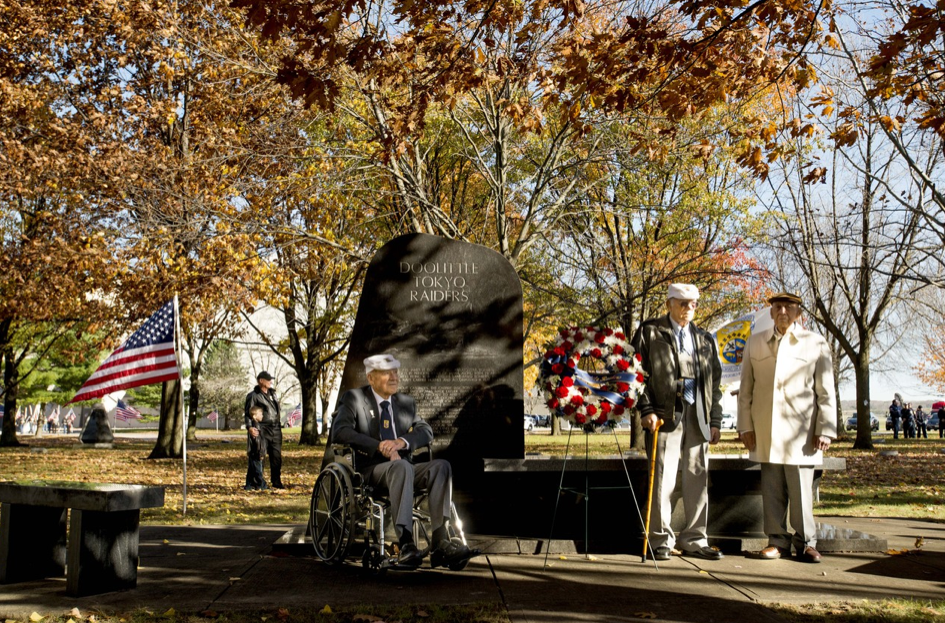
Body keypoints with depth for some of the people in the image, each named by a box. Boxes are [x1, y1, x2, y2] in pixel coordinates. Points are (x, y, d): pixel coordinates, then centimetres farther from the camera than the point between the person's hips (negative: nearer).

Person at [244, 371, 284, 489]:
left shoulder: (272, 393, 15)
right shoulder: (254, 395, -6)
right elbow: (248, 413, -11)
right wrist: (249, 427, -25)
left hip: (276, 429, 7)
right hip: (263, 430, -7)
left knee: (277, 456, 9)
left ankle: (276, 481, 18)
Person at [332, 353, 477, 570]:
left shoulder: (407, 403, 18)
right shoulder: (353, 398, 3)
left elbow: (426, 431, 6)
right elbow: (339, 432, -13)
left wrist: (402, 442, -16)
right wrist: (380, 447, -21)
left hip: (401, 467, 5)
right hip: (370, 469, -5)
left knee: (441, 466, -24)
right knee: (402, 467, -37)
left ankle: (441, 543, -32)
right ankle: (406, 544, -46)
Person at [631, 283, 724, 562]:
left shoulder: (705, 340, 19)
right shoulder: (649, 332, 6)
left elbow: (714, 382, 18)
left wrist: (715, 421, 10)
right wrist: (646, 410, -10)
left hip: (698, 417, 4)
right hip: (665, 415, -4)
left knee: (697, 478, 6)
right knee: (663, 478, -4)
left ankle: (694, 539, 14)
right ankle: (661, 540, 5)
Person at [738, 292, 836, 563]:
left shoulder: (815, 344, 6)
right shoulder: (755, 343, 11)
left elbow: (826, 392, 4)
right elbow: (745, 389, 11)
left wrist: (826, 430, -2)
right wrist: (745, 426, 5)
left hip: (800, 432, -2)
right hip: (765, 432, 2)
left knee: (801, 490, 0)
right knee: (772, 490, 4)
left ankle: (806, 542, 12)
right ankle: (778, 541, 15)